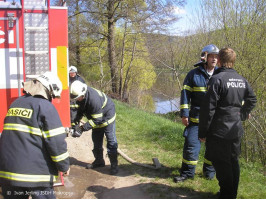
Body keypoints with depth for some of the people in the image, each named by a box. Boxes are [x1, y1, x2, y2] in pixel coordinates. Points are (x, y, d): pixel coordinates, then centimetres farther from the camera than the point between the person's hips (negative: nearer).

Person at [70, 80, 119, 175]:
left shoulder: (94, 99, -40)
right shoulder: (81, 96, -14)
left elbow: (97, 120, -33)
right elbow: (81, 108, 6)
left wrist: (83, 128, -33)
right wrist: (77, 119, -7)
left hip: (107, 116, -8)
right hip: (96, 117, 8)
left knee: (111, 141, -7)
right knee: (96, 140, 14)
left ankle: (114, 165, 0)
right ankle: (99, 161, 29)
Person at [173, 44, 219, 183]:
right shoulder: (194, 74, -2)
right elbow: (185, 94, -2)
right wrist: (184, 114, -8)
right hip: (196, 118, -2)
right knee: (191, 144, 0)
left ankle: (209, 171, 32)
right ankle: (187, 172, 17)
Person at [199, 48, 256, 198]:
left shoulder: (217, 79, -16)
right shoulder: (242, 80, 6)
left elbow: (208, 108, -18)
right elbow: (252, 100, 19)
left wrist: (203, 132, -11)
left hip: (219, 132, -7)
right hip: (236, 131, 7)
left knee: (222, 165, 3)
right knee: (234, 162, 17)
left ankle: (226, 195, 12)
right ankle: (233, 195, 30)